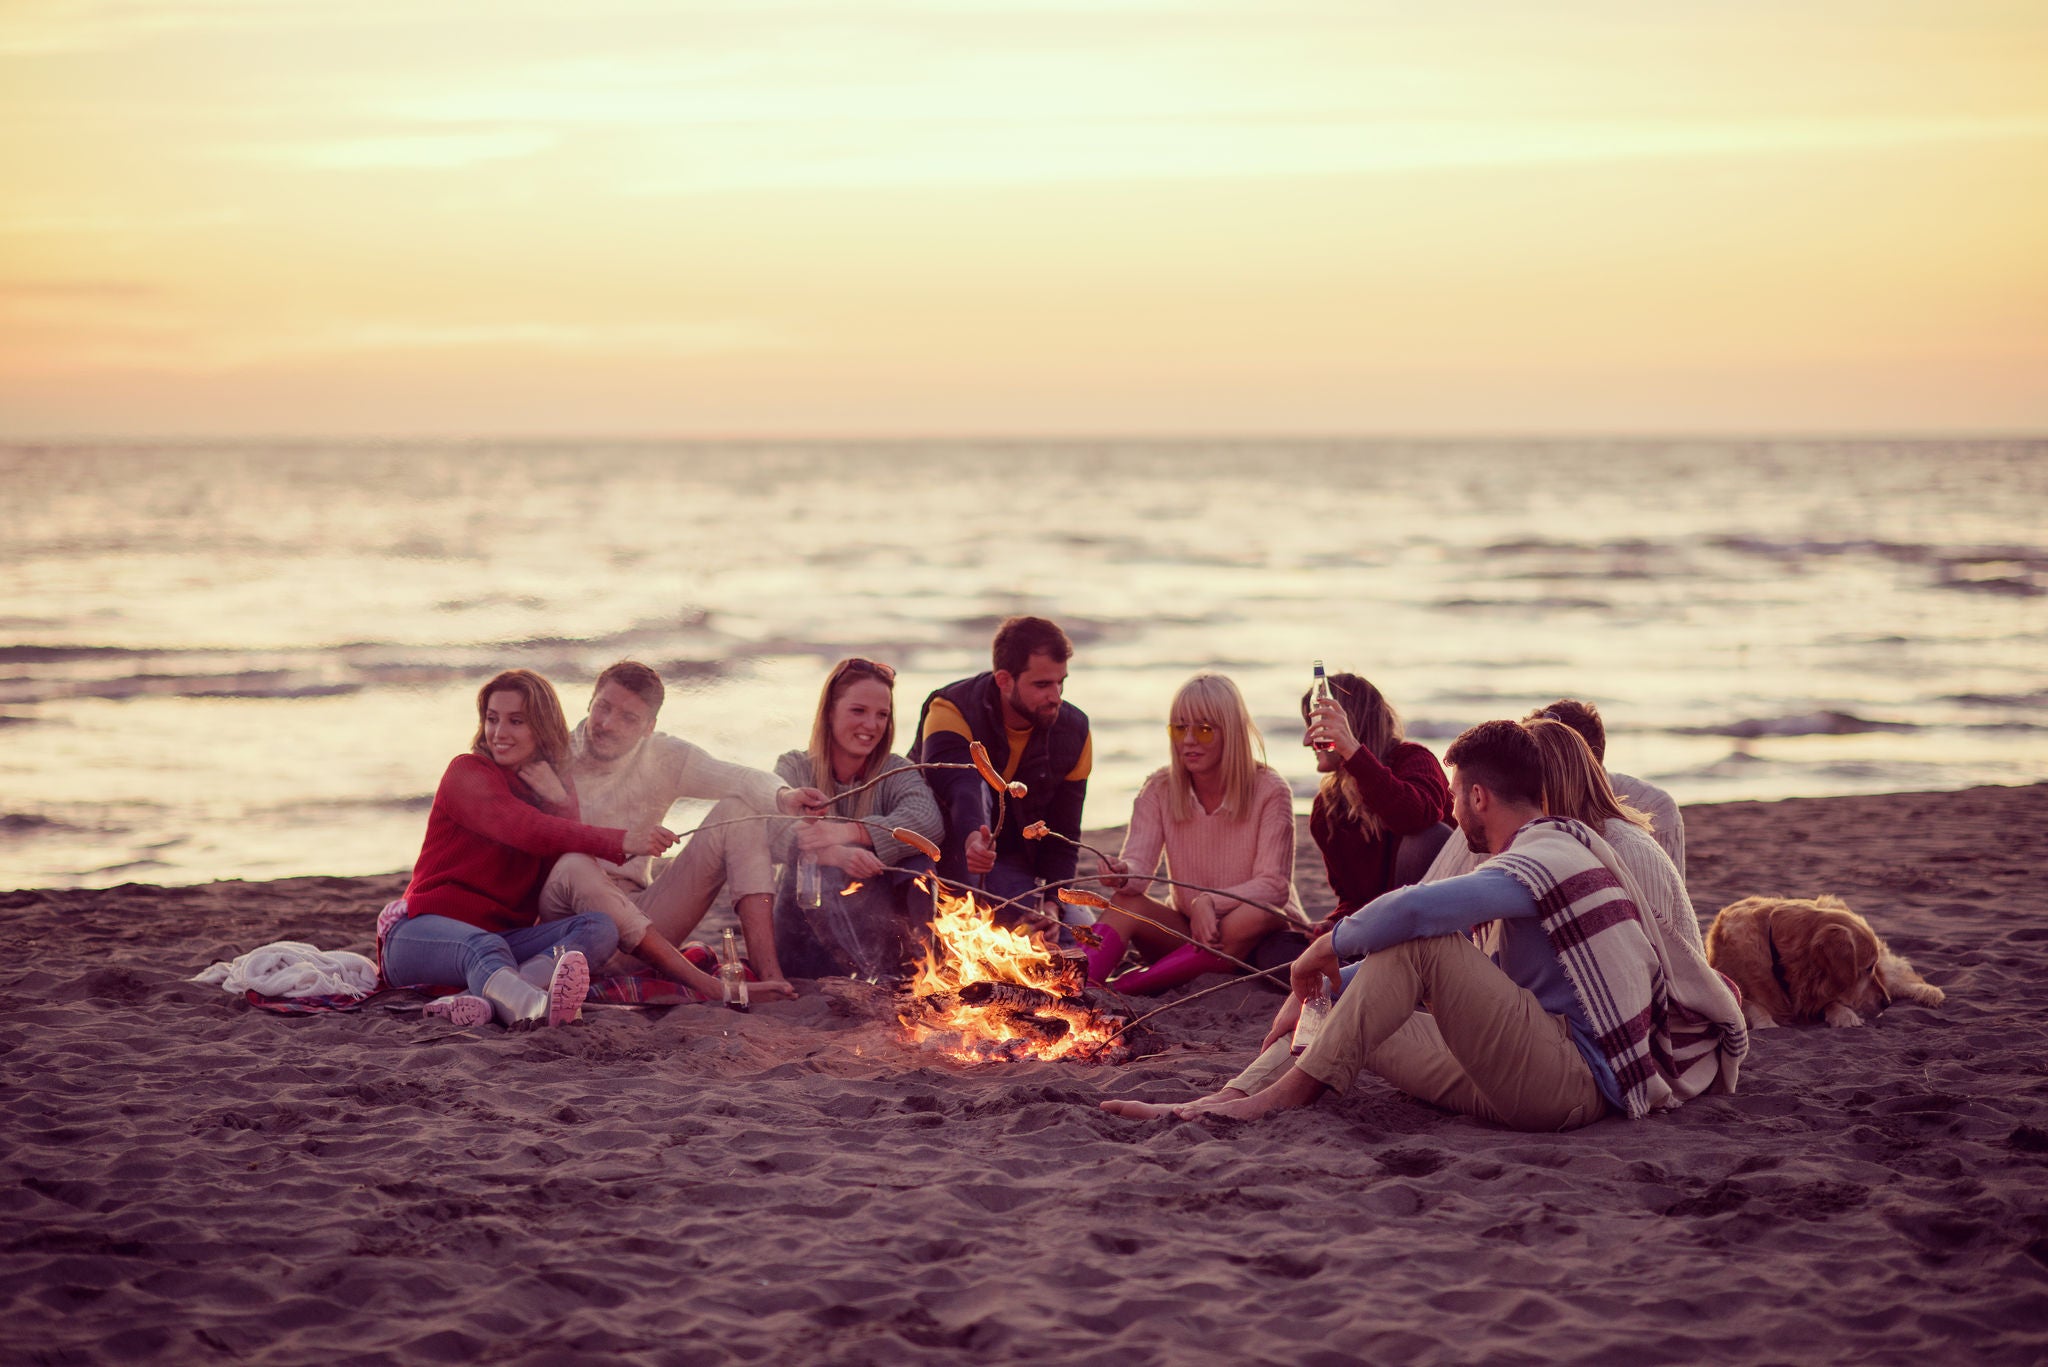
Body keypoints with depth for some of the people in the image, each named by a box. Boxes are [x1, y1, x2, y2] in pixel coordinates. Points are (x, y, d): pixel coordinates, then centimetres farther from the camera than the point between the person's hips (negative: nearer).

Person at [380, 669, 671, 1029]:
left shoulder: (558, 790, 16)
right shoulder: (467, 773, -1)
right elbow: (527, 831, -22)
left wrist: (560, 802, -10)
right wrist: (621, 841, -32)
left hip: (504, 935, 5)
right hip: (426, 931, -5)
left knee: (601, 929, -20)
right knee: (483, 946, -39)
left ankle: (483, 999, -46)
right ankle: (533, 1006, -75)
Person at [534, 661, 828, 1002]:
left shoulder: (665, 758, 5)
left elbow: (737, 778, -11)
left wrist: (784, 796, -34)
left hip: (640, 916, 4)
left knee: (738, 809, -9)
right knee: (575, 867, -39)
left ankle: (769, 972, -28)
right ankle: (715, 989, -44)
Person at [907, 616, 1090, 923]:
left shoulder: (1074, 731, -8)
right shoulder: (952, 710, -23)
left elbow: (1062, 833, -3)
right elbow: (957, 786, -45)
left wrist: (1051, 903, -18)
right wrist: (972, 838, -66)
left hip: (1011, 860, 4)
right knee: (976, 788, -34)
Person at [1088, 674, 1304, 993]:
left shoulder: (1270, 791, -12)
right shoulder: (1159, 790, -1)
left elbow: (1275, 885, -19)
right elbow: (1138, 863, -14)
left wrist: (1210, 902, -34)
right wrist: (1123, 874, -39)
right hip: (1186, 928, 3)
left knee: (1251, 918, -36)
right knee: (1125, 903, -24)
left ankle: (1117, 991, -34)